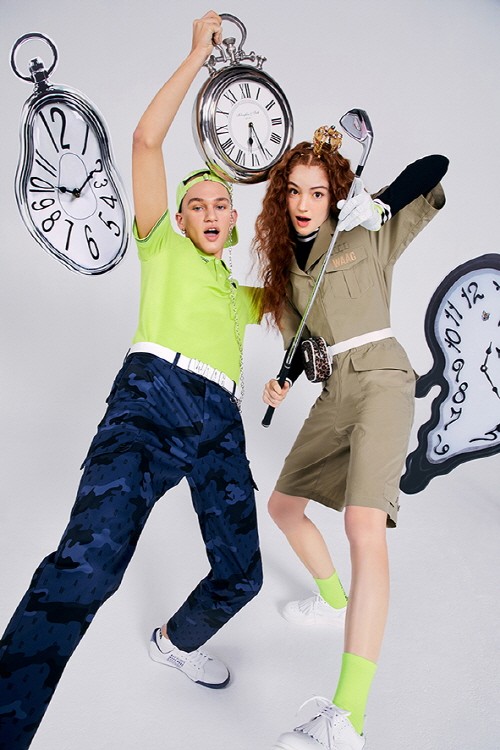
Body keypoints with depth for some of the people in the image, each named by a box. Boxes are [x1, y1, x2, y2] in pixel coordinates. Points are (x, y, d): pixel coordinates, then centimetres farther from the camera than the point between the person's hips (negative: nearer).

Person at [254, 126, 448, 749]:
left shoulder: (366, 239, 0)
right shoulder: (285, 261, 15)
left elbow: (435, 169, -1)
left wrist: (373, 200, -13)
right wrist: (284, 379, 1)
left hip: (380, 380, -7)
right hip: (333, 393, 8)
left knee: (363, 524, -26)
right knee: (283, 505, 15)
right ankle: (335, 601, 39)